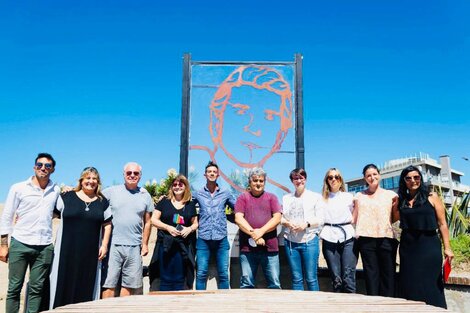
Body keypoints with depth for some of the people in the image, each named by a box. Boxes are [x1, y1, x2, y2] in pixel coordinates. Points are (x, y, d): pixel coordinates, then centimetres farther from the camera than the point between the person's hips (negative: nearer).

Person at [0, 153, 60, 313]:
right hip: (20, 245, -2)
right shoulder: (19, 188, 2)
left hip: (45, 247, 2)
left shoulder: (56, 191, 8)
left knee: (36, 289, 5)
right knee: (14, 288, 3)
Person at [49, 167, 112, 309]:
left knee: (86, 287, 6)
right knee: (64, 285, 1)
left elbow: (107, 225, 11)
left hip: (90, 254, 2)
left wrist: (104, 245, 3)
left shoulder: (102, 202, 9)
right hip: (66, 250, -1)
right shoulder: (66, 197, 3)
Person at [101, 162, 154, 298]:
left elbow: (147, 222, 13)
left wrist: (145, 244, 10)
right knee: (109, 283, -1)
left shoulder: (145, 195, 9)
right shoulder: (111, 191, 2)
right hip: (113, 245, -2)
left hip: (134, 246, 2)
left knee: (129, 284, 9)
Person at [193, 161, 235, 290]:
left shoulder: (226, 194, 7)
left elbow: (237, 209, 19)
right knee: (201, 274, 0)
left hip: (221, 239, 1)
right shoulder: (198, 194, 6)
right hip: (203, 239, -1)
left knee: (223, 274, 5)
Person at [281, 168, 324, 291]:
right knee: (296, 278, 5)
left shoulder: (315, 197, 8)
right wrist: (288, 223, -9)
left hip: (309, 240, -2)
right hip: (290, 241, 2)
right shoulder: (286, 198, 15)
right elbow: (280, 217, 12)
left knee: (311, 278, -3)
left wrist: (306, 224, -15)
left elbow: (320, 219, 2)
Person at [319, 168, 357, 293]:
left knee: (348, 276, -9)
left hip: (347, 237, 0)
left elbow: (355, 216, 13)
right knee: (336, 278, -1)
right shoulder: (322, 199, 13)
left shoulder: (349, 197, 14)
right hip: (329, 239, 0)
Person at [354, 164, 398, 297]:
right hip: (366, 239, 1)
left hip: (386, 239, 0)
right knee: (371, 275, 0)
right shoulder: (359, 196, 15)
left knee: (388, 275, 0)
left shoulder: (391, 195, 11)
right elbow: (355, 218, 18)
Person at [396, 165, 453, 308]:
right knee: (410, 286, 6)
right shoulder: (401, 200, 9)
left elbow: (442, 224, -1)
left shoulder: (431, 197, 1)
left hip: (429, 246, -3)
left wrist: (447, 248, -7)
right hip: (408, 248, 3)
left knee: (430, 284, 0)